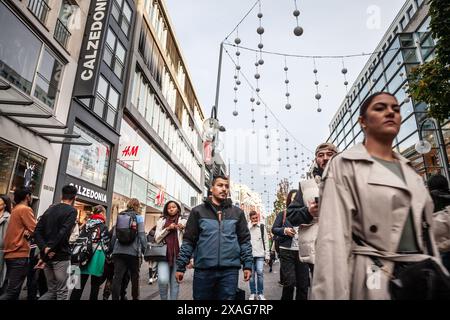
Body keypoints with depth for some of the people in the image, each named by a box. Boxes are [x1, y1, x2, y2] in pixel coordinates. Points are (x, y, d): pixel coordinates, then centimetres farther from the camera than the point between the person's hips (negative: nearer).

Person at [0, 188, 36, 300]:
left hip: (10, 253, 10)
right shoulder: (25, 209, -12)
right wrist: (28, 232, 3)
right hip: (19, 254, -10)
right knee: (12, 291, -8)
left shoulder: (15, 209, 16)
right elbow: (35, 231, -18)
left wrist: (27, 231, -5)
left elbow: (18, 229, 14)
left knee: (11, 289, 15)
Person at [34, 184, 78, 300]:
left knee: (51, 291, 18)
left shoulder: (49, 209, 13)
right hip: (61, 256, -7)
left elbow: (37, 231, 4)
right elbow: (63, 233, -20)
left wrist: (44, 248, -6)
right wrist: (50, 250, -13)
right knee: (62, 291, 5)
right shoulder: (72, 210, -8)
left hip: (46, 255, 7)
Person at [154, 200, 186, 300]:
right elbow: (157, 238, 4)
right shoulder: (161, 221, 11)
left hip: (178, 254, 0)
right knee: (163, 280, -15)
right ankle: (163, 298, 11)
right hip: (164, 254, 0)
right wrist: (168, 228, -7)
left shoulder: (183, 221, 8)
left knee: (175, 282, 2)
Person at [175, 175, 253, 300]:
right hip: (203, 269, 0)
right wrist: (181, 266, -1)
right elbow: (188, 241, 3)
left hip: (230, 270, 1)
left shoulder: (237, 213, 8)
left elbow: (245, 241, 9)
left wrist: (247, 265, 2)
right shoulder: (198, 211, 4)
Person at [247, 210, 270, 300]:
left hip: (260, 254, 0)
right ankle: (253, 293, 18)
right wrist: (251, 225, -13)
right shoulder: (247, 226, 3)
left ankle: (260, 293, 9)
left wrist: (267, 255, 1)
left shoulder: (262, 226, 6)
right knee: (252, 274, 5)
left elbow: (266, 241, 7)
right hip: (250, 254, 0)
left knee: (260, 272, -5)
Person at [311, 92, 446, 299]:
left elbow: (424, 230, 15)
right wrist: (334, 295, -20)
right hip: (374, 279, -6)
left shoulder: (409, 171, 14)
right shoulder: (345, 165, -8)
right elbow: (333, 238, -16)